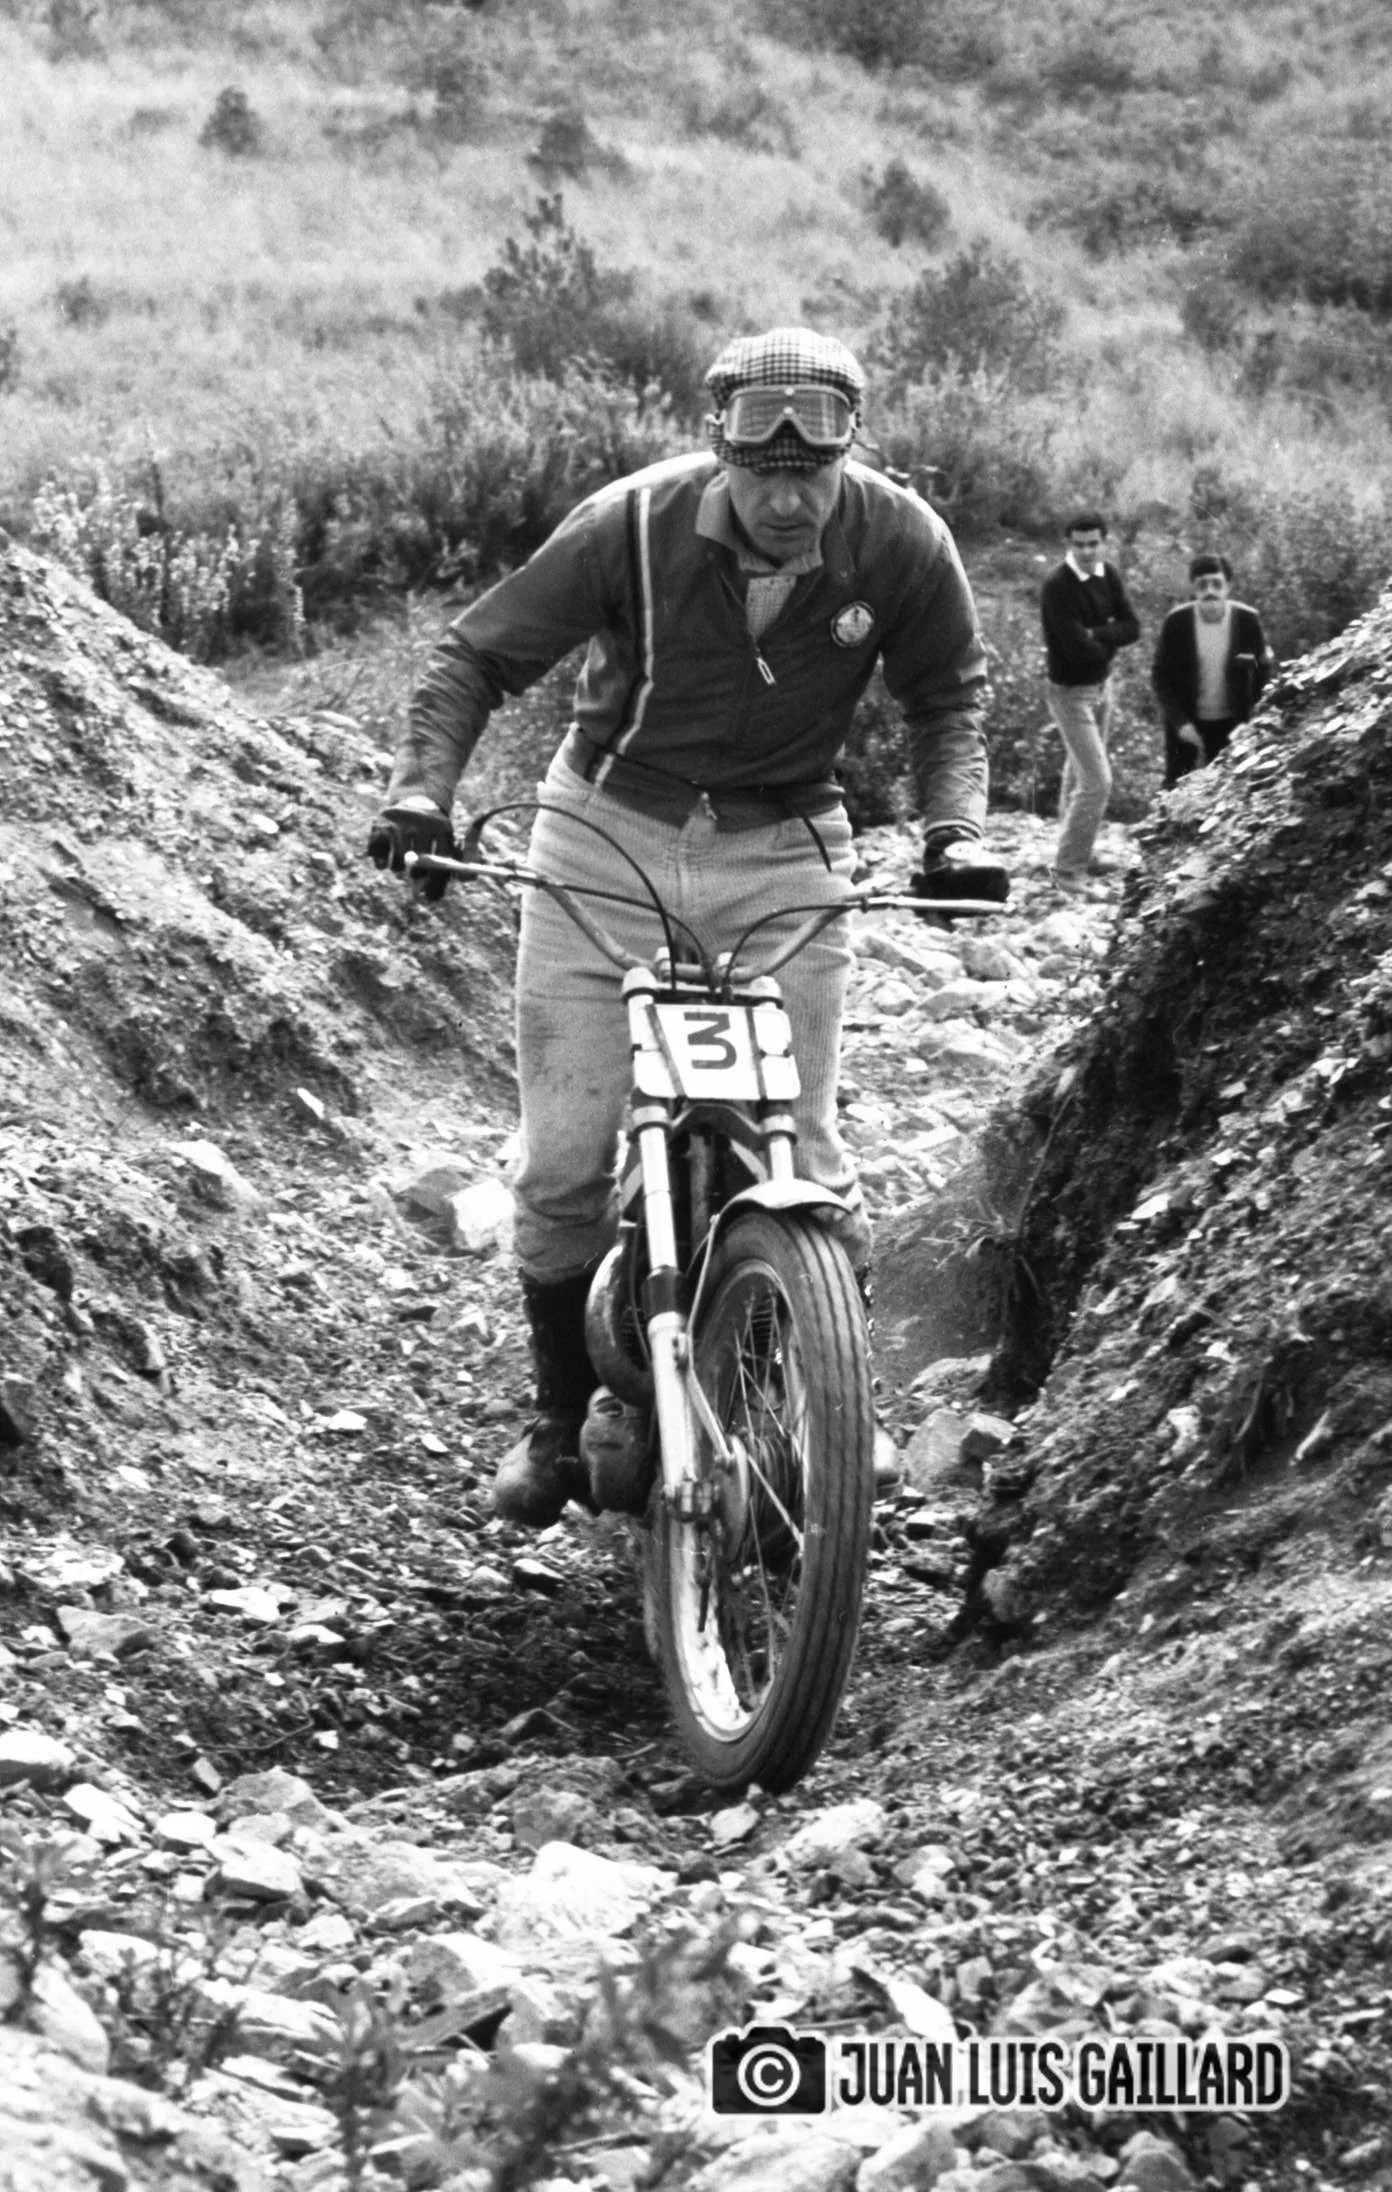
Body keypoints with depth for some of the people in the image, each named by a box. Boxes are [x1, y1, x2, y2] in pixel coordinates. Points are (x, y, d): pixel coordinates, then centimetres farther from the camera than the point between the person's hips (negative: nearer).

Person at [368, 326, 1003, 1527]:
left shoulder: (900, 542, -14)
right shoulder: (633, 524, -19)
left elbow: (949, 694, 3)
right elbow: (480, 656, -10)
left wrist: (953, 827, -12)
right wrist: (422, 789, -24)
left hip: (784, 852, 0)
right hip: (610, 835, 0)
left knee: (806, 1162, -5)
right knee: (564, 1162, -1)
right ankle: (562, 1417, 18)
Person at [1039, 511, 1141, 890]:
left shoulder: (1108, 575, 0)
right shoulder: (1057, 586, -23)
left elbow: (1132, 628, -5)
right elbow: (1075, 645, -28)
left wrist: (1094, 636, -21)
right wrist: (1109, 644, -10)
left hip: (1102, 684, 8)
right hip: (1070, 692, -8)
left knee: (1079, 773, 22)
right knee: (1097, 782, -11)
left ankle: (1074, 851, 38)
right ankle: (1067, 869, -3)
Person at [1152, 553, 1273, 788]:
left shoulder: (1248, 620, -11)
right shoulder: (1176, 622, -11)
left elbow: (1262, 675, -1)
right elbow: (1161, 677, -6)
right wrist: (1180, 722, -17)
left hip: (1233, 725, 0)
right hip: (1187, 725, 0)